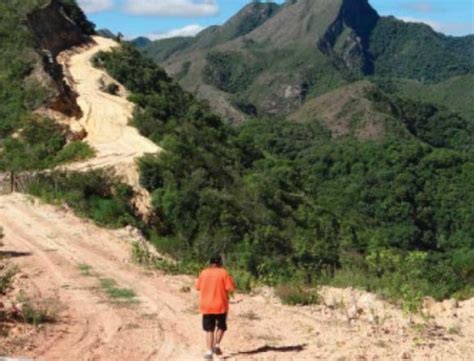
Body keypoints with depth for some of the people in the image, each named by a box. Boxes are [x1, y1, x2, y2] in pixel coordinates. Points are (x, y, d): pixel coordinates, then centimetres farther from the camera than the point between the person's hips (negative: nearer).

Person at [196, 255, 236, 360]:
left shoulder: (204, 273, 1)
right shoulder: (223, 273, -8)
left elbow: (198, 287, 11)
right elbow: (232, 288, -11)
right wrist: (224, 288, 7)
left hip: (206, 306, 2)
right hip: (220, 306, -2)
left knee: (209, 329, 8)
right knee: (221, 326, 19)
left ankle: (209, 352, 1)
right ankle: (216, 345, 3)